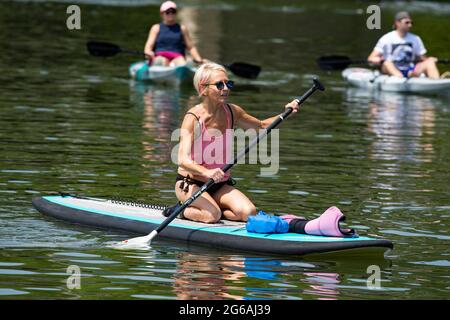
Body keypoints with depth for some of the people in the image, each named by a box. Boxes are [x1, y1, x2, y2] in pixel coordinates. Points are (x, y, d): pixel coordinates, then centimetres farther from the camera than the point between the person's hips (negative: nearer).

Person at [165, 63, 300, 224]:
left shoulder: (232, 112, 0)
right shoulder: (193, 118, -19)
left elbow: (261, 126, 20)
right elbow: (183, 160, -31)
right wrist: (207, 172, -51)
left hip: (220, 185, 6)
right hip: (190, 184, -6)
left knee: (249, 212, -19)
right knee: (212, 216, -31)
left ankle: (206, 211, 5)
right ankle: (181, 211, -1)